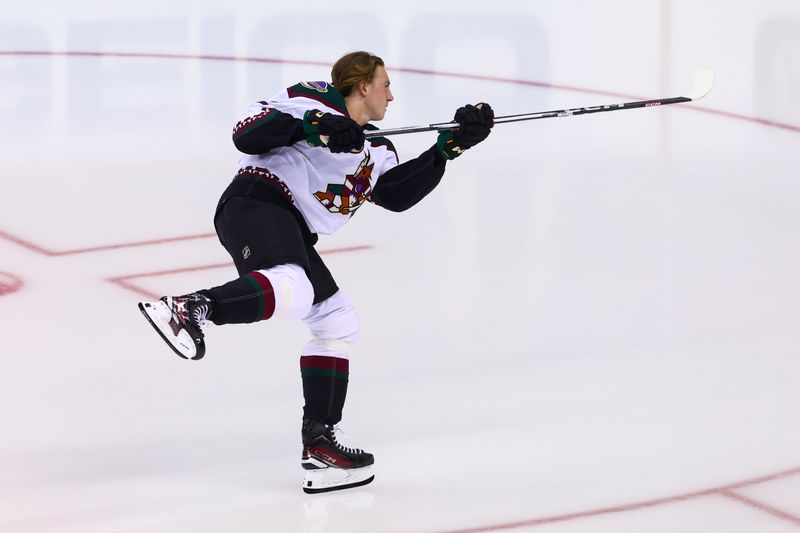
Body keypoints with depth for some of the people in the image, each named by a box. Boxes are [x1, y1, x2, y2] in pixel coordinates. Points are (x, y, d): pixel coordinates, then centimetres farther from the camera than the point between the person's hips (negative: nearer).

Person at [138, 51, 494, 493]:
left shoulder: (378, 151, 28)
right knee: (294, 289, -37)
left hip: (292, 233, 10)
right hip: (255, 204, -10)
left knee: (337, 322, 10)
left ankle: (319, 444, 10)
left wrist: (450, 146, 8)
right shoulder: (314, 100, 3)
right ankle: (191, 308, -53)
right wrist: (310, 125, -20)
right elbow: (246, 134, -7)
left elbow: (399, 194, 10)